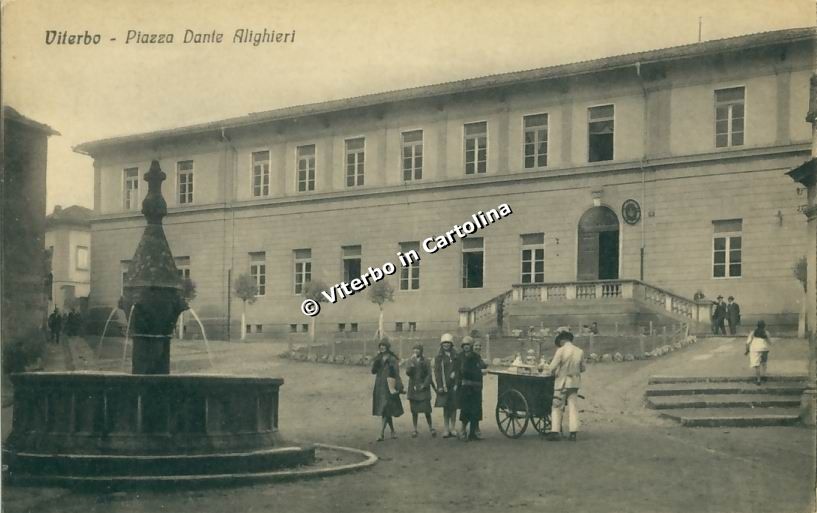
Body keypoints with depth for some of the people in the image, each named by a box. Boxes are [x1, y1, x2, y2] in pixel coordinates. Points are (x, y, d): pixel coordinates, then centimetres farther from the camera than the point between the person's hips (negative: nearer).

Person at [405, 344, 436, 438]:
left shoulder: (426, 361, 2)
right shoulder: (411, 360, 7)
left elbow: (429, 375, 1)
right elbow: (408, 372, -4)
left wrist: (424, 385, -8)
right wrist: (412, 363, -19)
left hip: (423, 389, -2)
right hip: (413, 388, 2)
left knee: (426, 410, -5)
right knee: (414, 411, 4)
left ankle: (431, 428, 9)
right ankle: (415, 429, 10)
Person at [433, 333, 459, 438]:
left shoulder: (455, 356, 7)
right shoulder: (439, 357, 5)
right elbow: (437, 372, 1)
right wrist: (439, 386, -6)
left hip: (453, 385, 1)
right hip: (444, 385, -1)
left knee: (453, 407, 2)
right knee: (446, 408, 1)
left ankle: (453, 428, 12)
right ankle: (447, 430, 3)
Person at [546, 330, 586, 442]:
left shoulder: (561, 350, -13)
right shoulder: (580, 352, 0)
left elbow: (553, 367, -14)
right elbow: (582, 368, 9)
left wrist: (554, 373, 7)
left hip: (562, 382, -4)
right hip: (575, 382, 4)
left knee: (557, 407, 5)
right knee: (573, 407, 9)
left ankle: (555, 432, 0)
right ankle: (573, 432, 5)